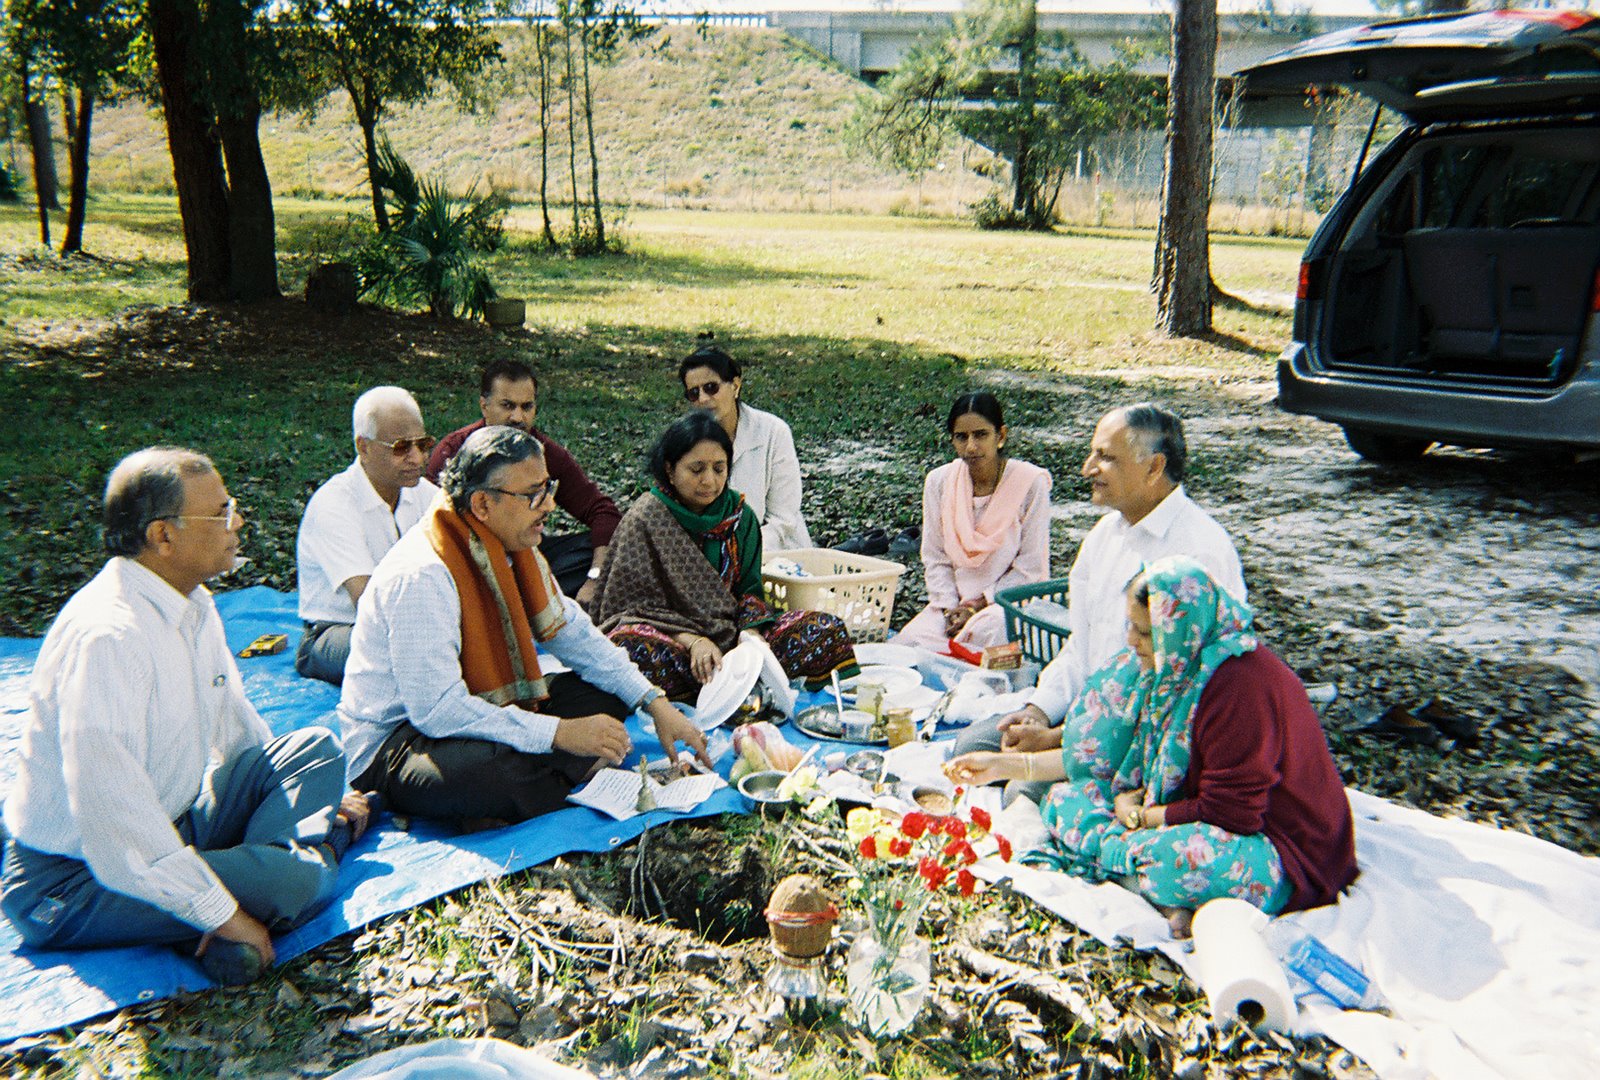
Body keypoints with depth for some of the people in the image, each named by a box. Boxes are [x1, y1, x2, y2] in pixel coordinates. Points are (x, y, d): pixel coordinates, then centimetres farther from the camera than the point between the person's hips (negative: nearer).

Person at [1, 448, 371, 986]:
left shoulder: (193, 604, 4)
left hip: (172, 825, 10)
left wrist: (309, 787, 23)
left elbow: (230, 718, 20)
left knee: (316, 747, 3)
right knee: (293, 881, -30)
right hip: (75, 878, -10)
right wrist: (221, 914, -28)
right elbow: (112, 811, -32)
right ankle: (314, 851, -2)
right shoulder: (105, 637, -27)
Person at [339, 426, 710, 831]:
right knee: (491, 774, -39)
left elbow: (575, 635, 9)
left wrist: (656, 704, -1)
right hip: (390, 748, -9)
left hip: (472, 711, 9)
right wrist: (560, 732, -29)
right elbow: (436, 709, -30)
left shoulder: (514, 550, 1)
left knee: (605, 696, -1)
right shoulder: (422, 575, -27)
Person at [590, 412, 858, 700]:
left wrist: (749, 633, -15)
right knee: (630, 647, -39)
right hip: (669, 638, -4)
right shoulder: (645, 518, -6)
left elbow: (749, 590, 9)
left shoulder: (739, 514, 6)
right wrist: (692, 641, -24)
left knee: (827, 629, -16)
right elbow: (634, 601, -9)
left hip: (731, 633, 4)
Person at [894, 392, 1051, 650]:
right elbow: (935, 558, 4)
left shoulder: (1031, 482, -11)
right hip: (955, 600, 3)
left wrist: (981, 603, -14)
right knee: (910, 640, -25)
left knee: (985, 631, -36)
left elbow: (1030, 567, -8)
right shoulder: (939, 481, 0)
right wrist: (951, 609, -10)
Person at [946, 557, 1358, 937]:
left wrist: (1139, 815, -12)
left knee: (1172, 861, -42)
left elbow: (1229, 813, -25)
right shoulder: (1173, 665, 0)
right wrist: (1005, 766, 2)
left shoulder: (1240, 683, -27)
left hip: (1284, 857, -9)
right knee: (1064, 798, 1)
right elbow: (1102, 756, 8)